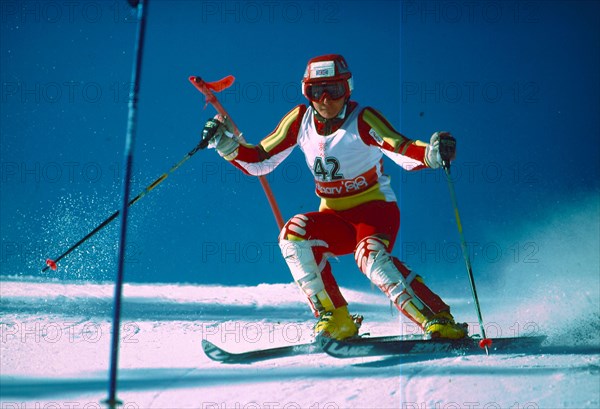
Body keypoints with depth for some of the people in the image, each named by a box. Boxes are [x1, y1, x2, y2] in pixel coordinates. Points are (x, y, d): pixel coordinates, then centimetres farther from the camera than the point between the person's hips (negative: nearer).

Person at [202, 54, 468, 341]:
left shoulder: (362, 119, -14)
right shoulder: (300, 120, -1)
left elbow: (404, 152, -26)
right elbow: (259, 162, 4)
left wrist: (434, 153, -47)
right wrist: (225, 143, -11)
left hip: (375, 210, -4)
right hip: (334, 218, 5)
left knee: (370, 255, -34)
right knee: (294, 233, -24)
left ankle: (440, 322, -26)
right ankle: (335, 320, -15)